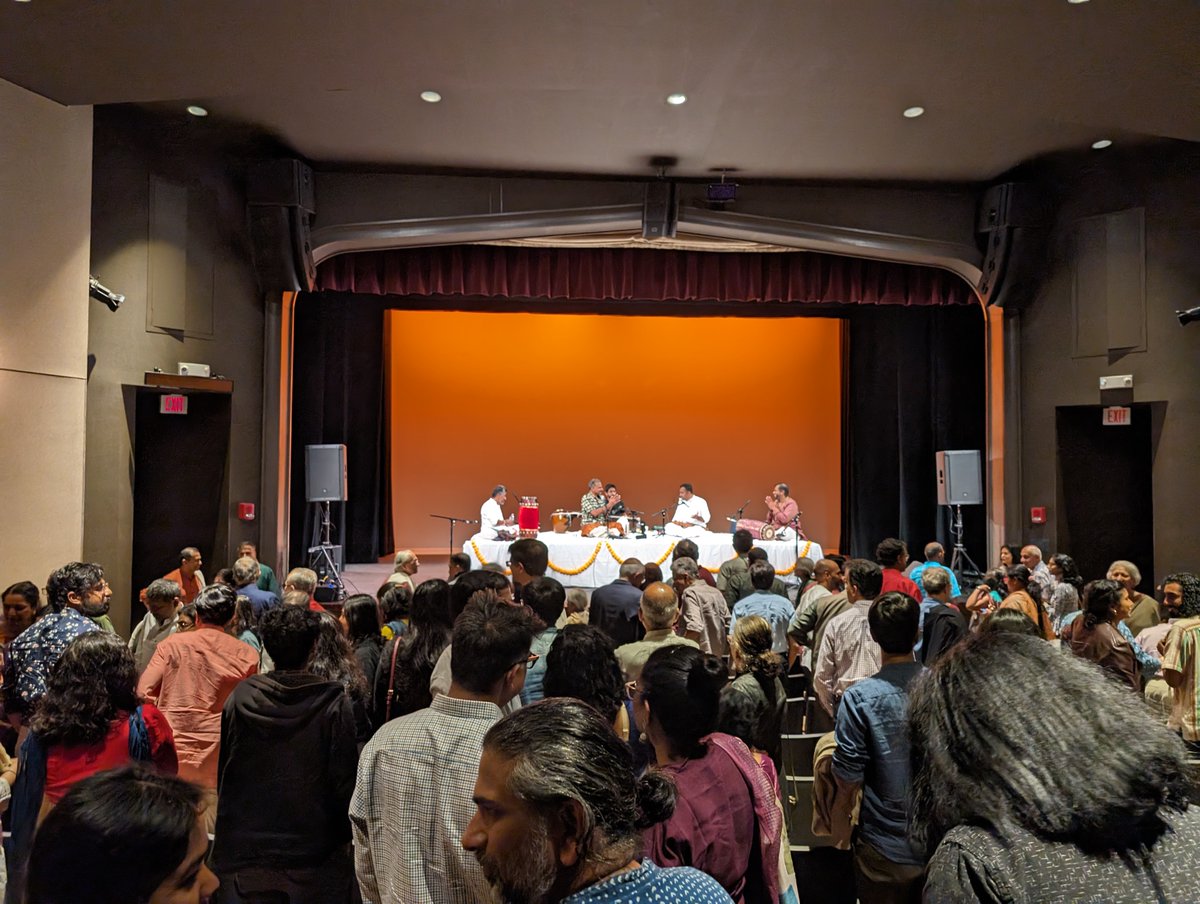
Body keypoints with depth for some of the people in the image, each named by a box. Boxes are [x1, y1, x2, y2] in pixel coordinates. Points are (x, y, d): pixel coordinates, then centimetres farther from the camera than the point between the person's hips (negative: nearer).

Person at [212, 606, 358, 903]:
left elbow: (223, 771, 3)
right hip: (313, 851, -2)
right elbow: (345, 779, -13)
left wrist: (227, 828, 17)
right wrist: (345, 836, 1)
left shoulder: (240, 697, -7)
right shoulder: (334, 703, -17)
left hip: (244, 846, 3)